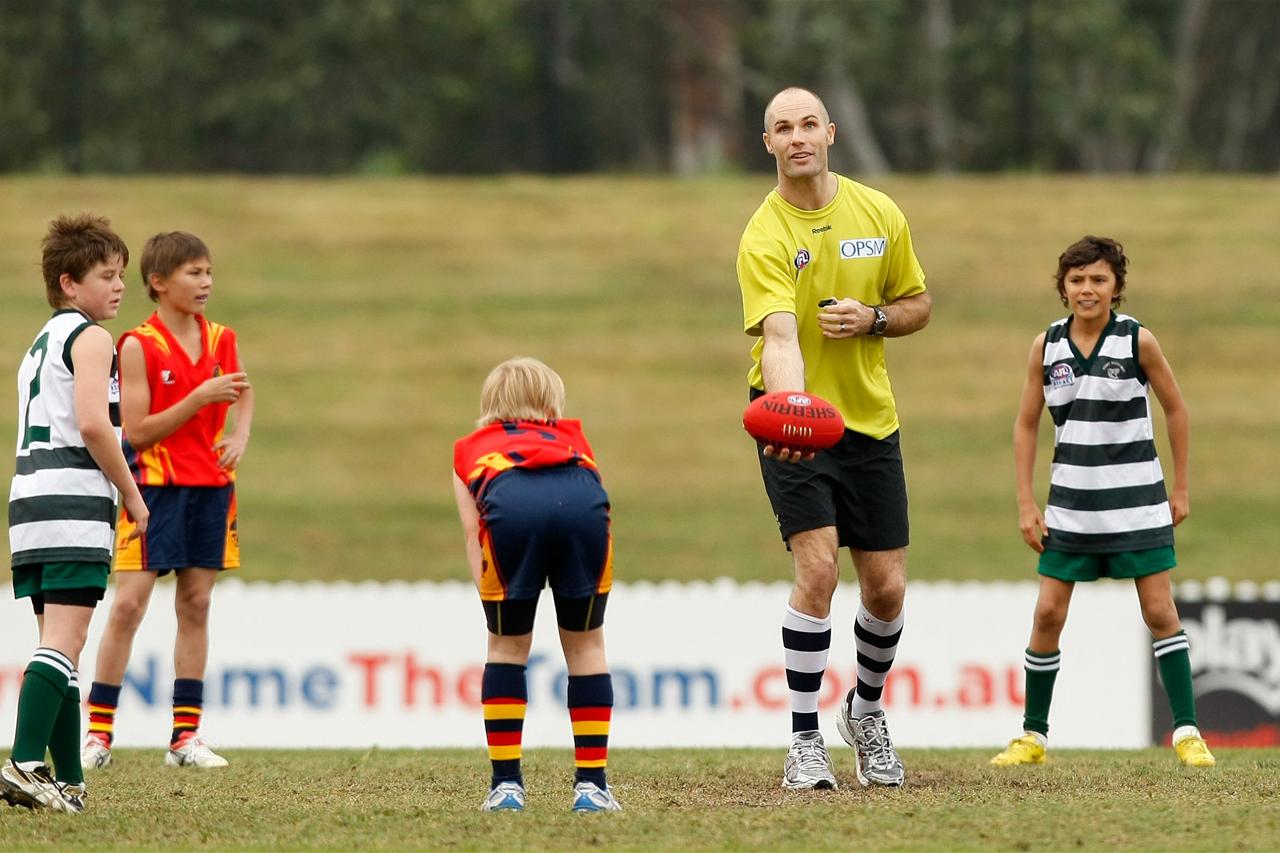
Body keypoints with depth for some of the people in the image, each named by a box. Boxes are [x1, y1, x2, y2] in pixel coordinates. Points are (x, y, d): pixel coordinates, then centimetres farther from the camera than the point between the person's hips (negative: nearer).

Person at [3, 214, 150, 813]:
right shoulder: (89, 338, -4)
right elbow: (92, 424, -16)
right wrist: (132, 494, -7)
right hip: (75, 501, -9)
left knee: (58, 641, 10)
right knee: (65, 638, -15)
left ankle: (69, 780, 9)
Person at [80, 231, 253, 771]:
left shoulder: (221, 341, 6)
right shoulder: (139, 346, -10)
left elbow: (244, 392, 25)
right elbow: (137, 430, -14)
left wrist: (240, 434, 4)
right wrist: (201, 398, -21)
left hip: (210, 487, 5)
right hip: (154, 487, -5)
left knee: (195, 605, 6)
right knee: (129, 604, -9)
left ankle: (186, 736, 9)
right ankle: (98, 733, -5)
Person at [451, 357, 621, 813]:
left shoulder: (471, 449, 38)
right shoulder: (571, 438, 42)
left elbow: (473, 532, 25)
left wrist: (494, 603, 19)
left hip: (509, 503, -1)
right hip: (581, 502, 1)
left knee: (506, 647, 20)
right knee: (586, 644, 19)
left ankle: (506, 784, 17)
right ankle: (592, 784, 17)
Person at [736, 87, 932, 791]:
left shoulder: (879, 215, 0)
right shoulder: (764, 238, -15)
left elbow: (918, 304, 11)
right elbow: (779, 338, -28)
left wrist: (872, 318, -11)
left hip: (870, 417, 4)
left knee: (886, 586, 5)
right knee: (817, 566, -19)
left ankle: (866, 709, 33)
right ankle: (805, 742, -8)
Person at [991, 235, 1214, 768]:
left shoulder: (1137, 341, -7)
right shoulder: (1046, 346, -1)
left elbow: (1175, 409, 4)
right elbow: (1026, 425, 6)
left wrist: (1180, 488, 5)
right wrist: (1026, 503, 2)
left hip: (1136, 499, -2)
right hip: (1071, 500, 2)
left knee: (1160, 611, -4)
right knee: (1048, 613, -1)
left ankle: (1186, 732, 1)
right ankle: (1034, 737, 8)